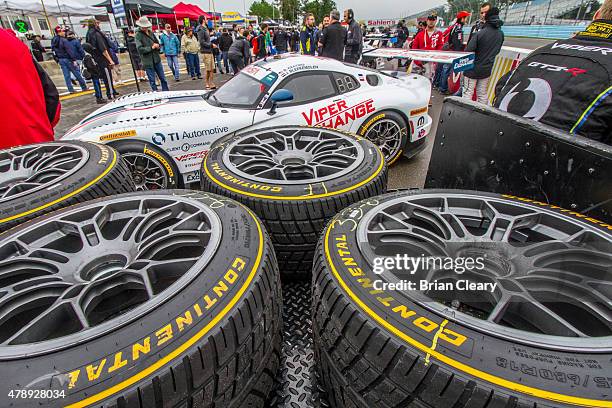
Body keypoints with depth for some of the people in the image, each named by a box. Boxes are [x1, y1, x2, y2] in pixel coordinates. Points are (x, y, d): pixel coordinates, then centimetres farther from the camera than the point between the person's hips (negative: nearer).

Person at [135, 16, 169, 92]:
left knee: (163, 78, 11)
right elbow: (140, 49, -14)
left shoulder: (151, 33, 10)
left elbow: (158, 43, 18)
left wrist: (157, 46, -5)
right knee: (152, 81, 1)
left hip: (157, 60, 5)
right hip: (148, 62, -5)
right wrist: (151, 47, -17)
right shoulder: (138, 35, -5)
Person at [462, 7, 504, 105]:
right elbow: (497, 50, 12)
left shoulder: (478, 34, -19)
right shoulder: (500, 34, 1)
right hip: (486, 70, 6)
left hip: (473, 69, -5)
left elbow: (468, 51, -20)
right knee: (482, 94, 14)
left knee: (468, 92, 0)